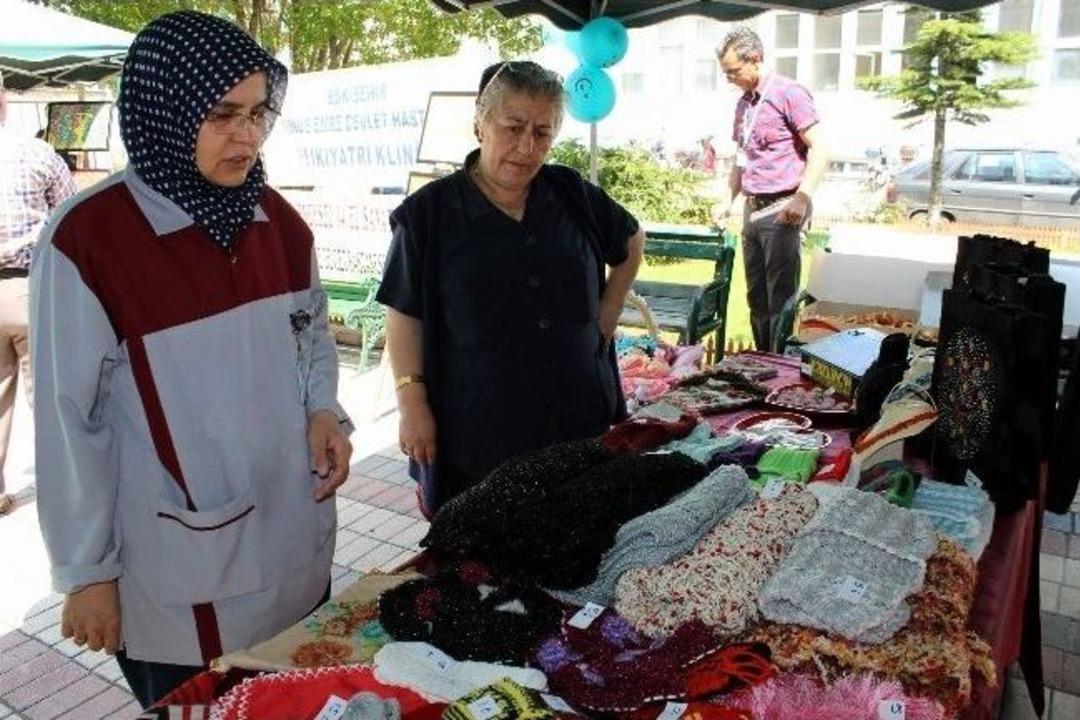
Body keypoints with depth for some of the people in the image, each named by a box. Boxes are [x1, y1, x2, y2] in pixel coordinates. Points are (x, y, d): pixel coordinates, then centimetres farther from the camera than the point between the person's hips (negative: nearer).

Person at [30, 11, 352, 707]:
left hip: (294, 543, 5)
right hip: (178, 574, -5)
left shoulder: (278, 220, 0)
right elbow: (70, 419, -11)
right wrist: (87, 571, -5)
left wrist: (324, 410, -7)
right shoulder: (87, 240, -17)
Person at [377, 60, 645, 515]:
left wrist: (607, 315, 11)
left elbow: (631, 241, 20)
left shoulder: (572, 195, 4)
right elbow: (405, 315, -4)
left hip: (580, 421, 4)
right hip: (476, 433, -3)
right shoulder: (429, 212, -6)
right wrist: (412, 404, -9)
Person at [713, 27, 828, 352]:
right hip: (751, 211, 8)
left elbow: (819, 149, -11)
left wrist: (802, 198, -18)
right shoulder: (743, 104, 15)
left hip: (780, 211, -8)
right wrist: (727, 199, 17)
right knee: (756, 295, 12)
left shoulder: (789, 94, -7)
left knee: (781, 298, -5)